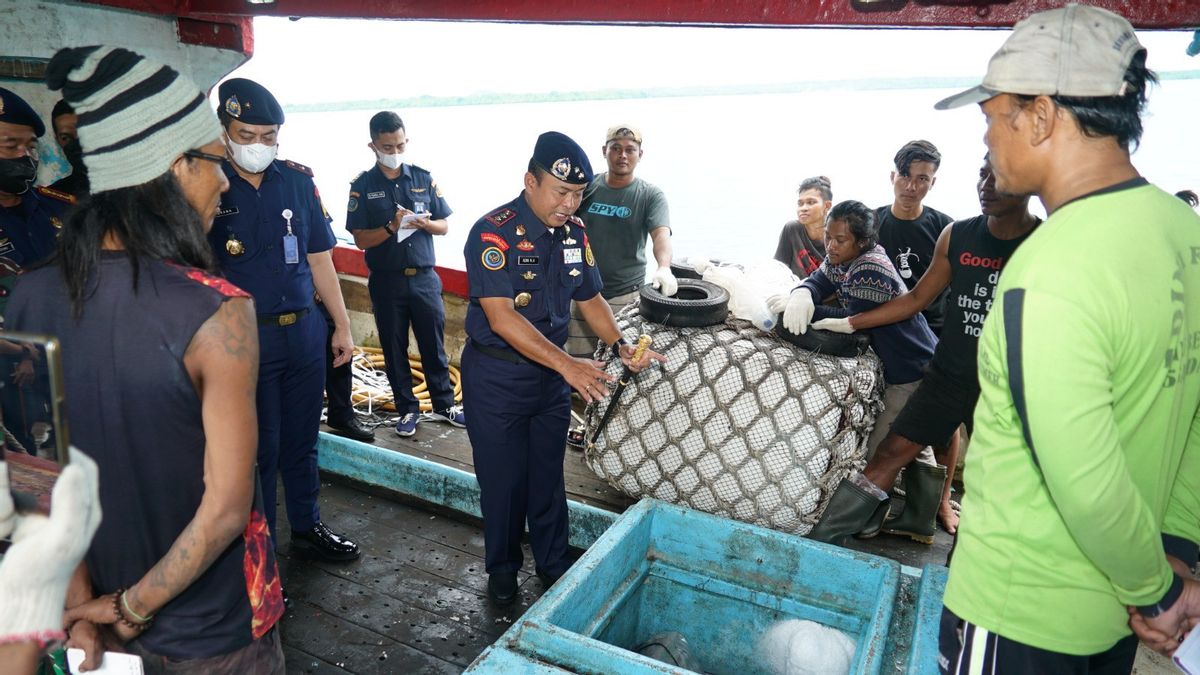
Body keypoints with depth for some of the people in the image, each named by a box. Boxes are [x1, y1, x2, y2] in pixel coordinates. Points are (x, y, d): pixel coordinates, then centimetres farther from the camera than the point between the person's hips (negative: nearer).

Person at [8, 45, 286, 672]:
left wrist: (81, 611, 1)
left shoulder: (28, 296, -9)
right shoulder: (216, 313, -27)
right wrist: (131, 610, -9)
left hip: (96, 615, 5)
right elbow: (226, 507, -23)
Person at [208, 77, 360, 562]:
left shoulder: (298, 179, 3)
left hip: (304, 331, 4)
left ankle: (307, 528, 35)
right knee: (259, 447, 7)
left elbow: (320, 259, 9)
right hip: (245, 337, -4)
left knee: (302, 440, 17)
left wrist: (342, 325, 10)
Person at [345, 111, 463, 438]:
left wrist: (424, 223, -15)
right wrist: (392, 227, -21)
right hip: (386, 282, -1)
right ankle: (408, 409, 22)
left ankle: (444, 404, 22)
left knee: (434, 345, 7)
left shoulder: (424, 178, 4)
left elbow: (443, 225, 7)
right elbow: (361, 239, -5)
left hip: (424, 278, 1)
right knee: (394, 349, 8)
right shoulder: (363, 186, -1)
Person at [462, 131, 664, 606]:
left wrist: (620, 345, -8)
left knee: (548, 476, 17)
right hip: (497, 376, -5)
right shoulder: (494, 233, -21)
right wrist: (567, 365, -33)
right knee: (503, 479, 9)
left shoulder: (574, 232, 0)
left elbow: (589, 298, 9)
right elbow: (501, 318, -28)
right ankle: (502, 569, 32)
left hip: (551, 373, 5)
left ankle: (553, 562, 36)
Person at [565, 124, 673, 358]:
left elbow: (661, 234, -20)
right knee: (579, 357, 6)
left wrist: (664, 268, -40)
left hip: (627, 294, -2)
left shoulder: (651, 196, -4)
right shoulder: (586, 187, 2)